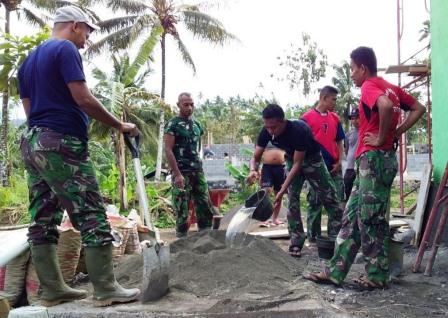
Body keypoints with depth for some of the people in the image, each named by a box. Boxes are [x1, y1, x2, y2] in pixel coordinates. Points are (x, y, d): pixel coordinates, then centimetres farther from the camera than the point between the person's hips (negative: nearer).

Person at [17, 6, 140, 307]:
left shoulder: (29, 59, 22)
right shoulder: (66, 49, -6)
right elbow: (83, 99, -14)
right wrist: (120, 125, -6)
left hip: (32, 143, 10)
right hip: (61, 144, -9)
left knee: (43, 220, 8)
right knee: (92, 216, -6)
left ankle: (52, 289, 13)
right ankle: (106, 289, -3)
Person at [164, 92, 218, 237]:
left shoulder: (196, 124, 14)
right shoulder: (172, 125, -5)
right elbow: (168, 150, -11)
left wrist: (199, 167, 15)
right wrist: (177, 174, -18)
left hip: (198, 171, 6)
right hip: (182, 172, -6)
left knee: (205, 206, 5)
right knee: (182, 209, -2)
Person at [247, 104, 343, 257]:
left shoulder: (299, 130, -38)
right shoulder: (266, 132, -23)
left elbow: (298, 163, -34)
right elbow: (256, 158, -16)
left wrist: (281, 191, -38)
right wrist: (253, 170, -41)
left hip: (312, 159, -4)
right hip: (291, 160, 4)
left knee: (330, 198, -1)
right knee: (292, 199, -9)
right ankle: (296, 243, -5)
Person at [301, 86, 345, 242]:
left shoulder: (335, 118, 11)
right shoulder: (307, 117, -4)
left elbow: (339, 142, 13)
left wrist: (339, 162, 1)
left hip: (334, 167, 5)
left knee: (338, 201, 5)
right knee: (315, 202, 3)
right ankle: (313, 236, 12)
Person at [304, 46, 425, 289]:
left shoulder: (369, 86, -10)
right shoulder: (390, 87, 17)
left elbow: (385, 106, -32)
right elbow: (418, 109, 20)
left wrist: (381, 138, -18)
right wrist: (395, 133, 11)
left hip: (373, 159, -10)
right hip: (376, 160, 10)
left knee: (371, 220, -1)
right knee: (352, 216, 9)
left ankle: (377, 276, 10)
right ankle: (335, 271, 14)